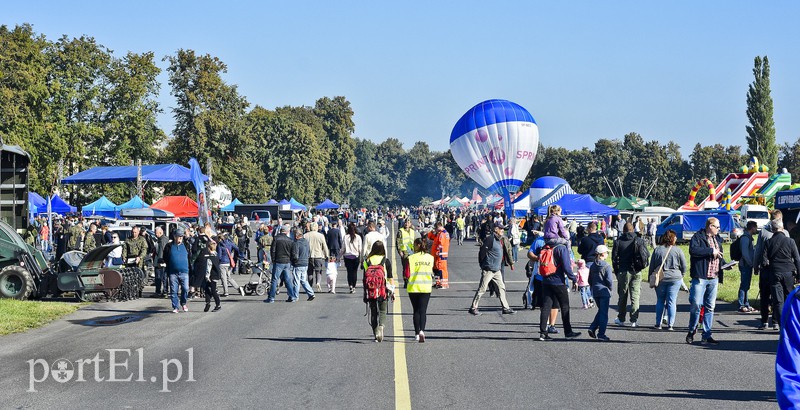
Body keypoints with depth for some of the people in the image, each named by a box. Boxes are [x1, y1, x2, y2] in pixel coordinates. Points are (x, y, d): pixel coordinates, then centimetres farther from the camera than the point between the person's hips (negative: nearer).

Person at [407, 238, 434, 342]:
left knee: (416, 311, 10)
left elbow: (408, 274, -11)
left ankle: (417, 334, 14)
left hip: (413, 288, -1)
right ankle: (422, 331, -18)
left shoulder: (411, 258, -10)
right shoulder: (430, 258, 0)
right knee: (423, 311, 2)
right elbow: (431, 273, 6)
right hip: (426, 287, 1)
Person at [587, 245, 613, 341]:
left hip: (595, 292, 6)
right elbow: (609, 280, -15)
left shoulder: (592, 266, 7)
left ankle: (592, 328, 7)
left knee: (600, 311, 20)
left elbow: (590, 280, 11)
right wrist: (610, 288, 2)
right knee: (604, 313, 0)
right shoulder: (607, 266, -12)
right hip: (604, 291, -6)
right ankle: (601, 334, 0)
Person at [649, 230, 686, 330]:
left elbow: (652, 266, 4)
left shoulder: (657, 250, 0)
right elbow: (684, 266, 1)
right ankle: (670, 325, -1)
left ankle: (658, 323, 12)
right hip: (675, 278, -1)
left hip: (660, 279, 1)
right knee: (672, 301, 2)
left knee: (660, 301, 12)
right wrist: (680, 276, 18)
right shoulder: (678, 251, -5)